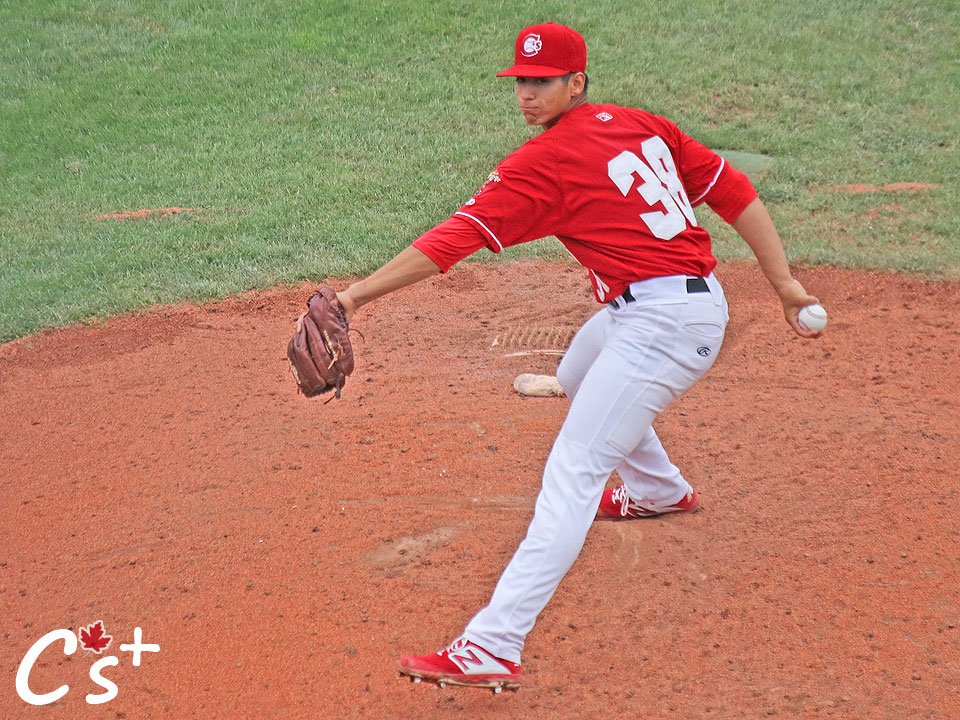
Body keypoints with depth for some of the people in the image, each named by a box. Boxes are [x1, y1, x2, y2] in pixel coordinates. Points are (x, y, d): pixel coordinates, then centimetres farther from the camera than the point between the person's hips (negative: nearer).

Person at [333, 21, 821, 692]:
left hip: (660, 322, -10)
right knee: (579, 377, 36)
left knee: (574, 470, -17)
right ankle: (660, 490, 58)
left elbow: (455, 238, -17)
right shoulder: (640, 123, 13)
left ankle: (493, 647, -26)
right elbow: (734, 190, 11)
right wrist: (786, 285, 11)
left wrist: (359, 293, -18)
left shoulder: (543, 162, -11)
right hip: (701, 303, 10)